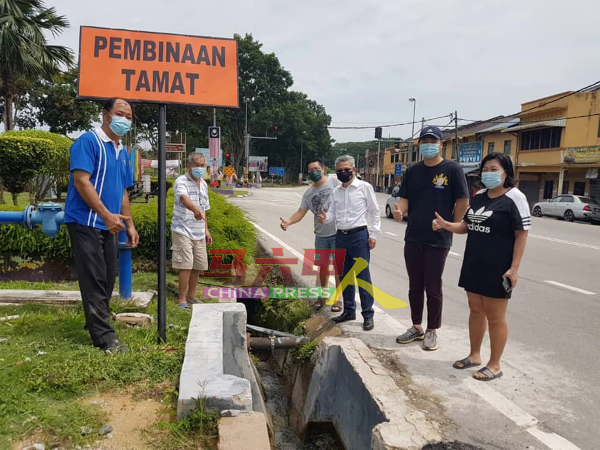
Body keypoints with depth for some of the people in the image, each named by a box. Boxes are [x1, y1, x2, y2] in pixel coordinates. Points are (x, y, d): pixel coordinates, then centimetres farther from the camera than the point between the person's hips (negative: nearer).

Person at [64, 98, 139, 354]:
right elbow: (81, 181, -19)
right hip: (85, 222, -8)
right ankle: (105, 338, 1)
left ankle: (96, 322, 29)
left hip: (108, 226, 8)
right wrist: (107, 215, -24)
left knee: (107, 280, 14)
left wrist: (129, 225, 15)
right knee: (94, 281, -5)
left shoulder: (122, 152, 15)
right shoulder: (88, 141, -10)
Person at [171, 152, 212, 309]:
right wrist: (196, 209, -54)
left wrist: (206, 230, 16)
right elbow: (184, 198, -34)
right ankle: (182, 299, 4)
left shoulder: (204, 184, 12)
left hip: (199, 233, 7)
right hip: (183, 231, -7)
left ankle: (191, 295, 28)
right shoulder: (181, 181, -11)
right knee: (186, 265, -9)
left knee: (199, 266, 11)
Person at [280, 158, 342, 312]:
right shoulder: (308, 193, 8)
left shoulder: (334, 182, -6)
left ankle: (337, 298, 18)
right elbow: (301, 212, 2)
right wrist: (288, 222, -16)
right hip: (321, 235, 5)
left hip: (338, 233, -5)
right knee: (322, 265, 15)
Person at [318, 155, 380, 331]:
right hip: (341, 237, 6)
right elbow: (333, 213, 11)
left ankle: (368, 315, 8)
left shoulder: (364, 187, -3)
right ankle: (349, 310, 27)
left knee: (362, 276, -2)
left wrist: (374, 234, -7)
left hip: (359, 235, -6)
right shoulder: (336, 191, 12)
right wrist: (325, 218, -12)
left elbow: (374, 212, -3)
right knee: (344, 276, 13)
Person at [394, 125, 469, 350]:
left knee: (433, 288, 4)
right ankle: (416, 327, 28)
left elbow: (463, 201, -6)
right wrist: (399, 210, -18)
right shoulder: (412, 171, 7)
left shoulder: (452, 169, -6)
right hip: (413, 238, 5)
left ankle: (431, 331, 20)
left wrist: (450, 227, -4)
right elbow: (405, 198, 4)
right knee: (415, 286, 13)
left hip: (438, 240, -4)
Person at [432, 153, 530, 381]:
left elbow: (522, 235, -13)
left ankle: (494, 365, 19)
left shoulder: (514, 198, -12)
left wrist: (514, 268, -18)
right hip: (474, 265, 7)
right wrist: (445, 225, -5)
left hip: (497, 269, -7)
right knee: (476, 311, 17)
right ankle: (474, 355, 33)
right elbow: (467, 226, 15)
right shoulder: (479, 196, 9)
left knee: (495, 317, 4)